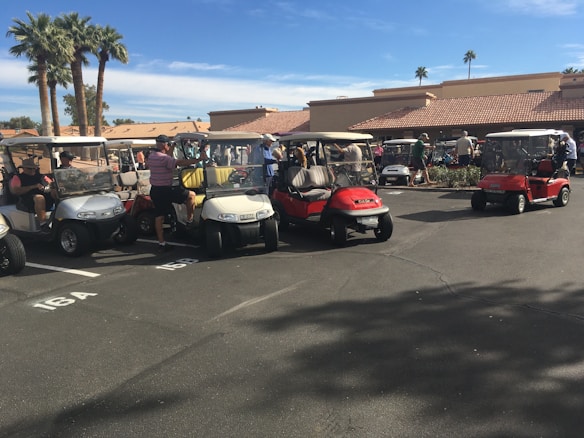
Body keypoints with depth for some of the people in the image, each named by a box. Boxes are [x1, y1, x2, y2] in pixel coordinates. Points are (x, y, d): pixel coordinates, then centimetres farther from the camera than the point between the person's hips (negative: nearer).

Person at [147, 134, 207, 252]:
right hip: (165, 190, -9)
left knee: (159, 216, 10)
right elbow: (180, 163, -28)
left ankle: (161, 243, 13)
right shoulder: (163, 158, -18)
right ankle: (189, 221, 8)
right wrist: (199, 159, -29)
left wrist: (170, 152, 25)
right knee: (191, 195, 2)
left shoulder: (151, 156, 11)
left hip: (155, 190, 9)